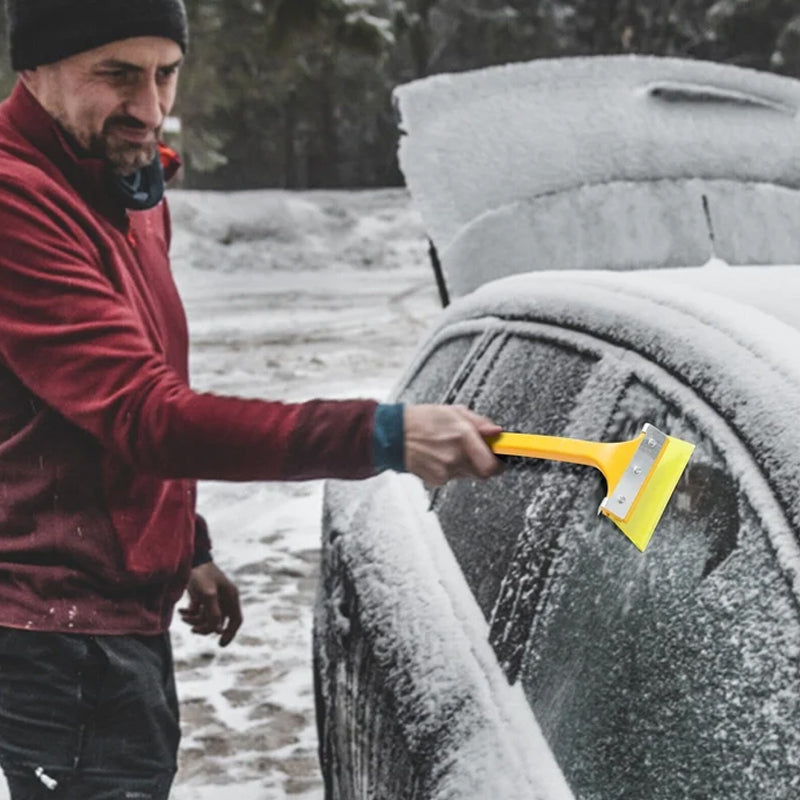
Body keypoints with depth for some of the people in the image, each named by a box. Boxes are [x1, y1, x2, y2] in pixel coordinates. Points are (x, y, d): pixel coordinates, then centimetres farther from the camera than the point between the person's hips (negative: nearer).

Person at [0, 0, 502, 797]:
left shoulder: (131, 190, 11)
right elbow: (144, 414, -30)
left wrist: (187, 549, 20)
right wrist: (380, 434, -36)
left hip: (124, 609, 10)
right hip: (66, 628, -10)